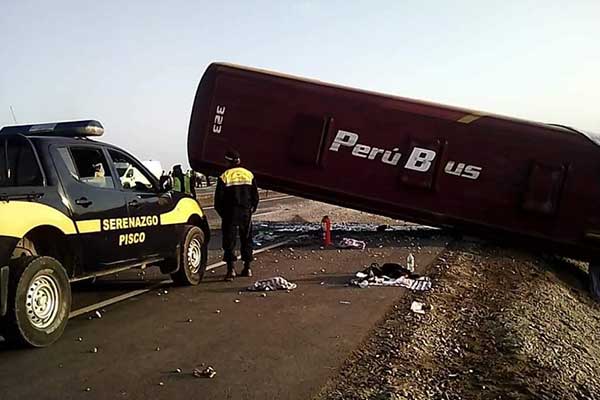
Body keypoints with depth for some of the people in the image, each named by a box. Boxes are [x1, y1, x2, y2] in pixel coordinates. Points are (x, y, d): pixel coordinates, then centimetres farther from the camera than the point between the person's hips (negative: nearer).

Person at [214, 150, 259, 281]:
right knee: (246, 240, 15)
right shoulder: (249, 175, 5)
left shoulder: (225, 176, -8)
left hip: (230, 214, -4)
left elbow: (218, 199, -6)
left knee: (229, 241, -1)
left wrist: (222, 213, 6)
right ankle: (247, 268, 19)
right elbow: (255, 196, 8)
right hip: (246, 213, 4)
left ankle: (231, 269, -11)